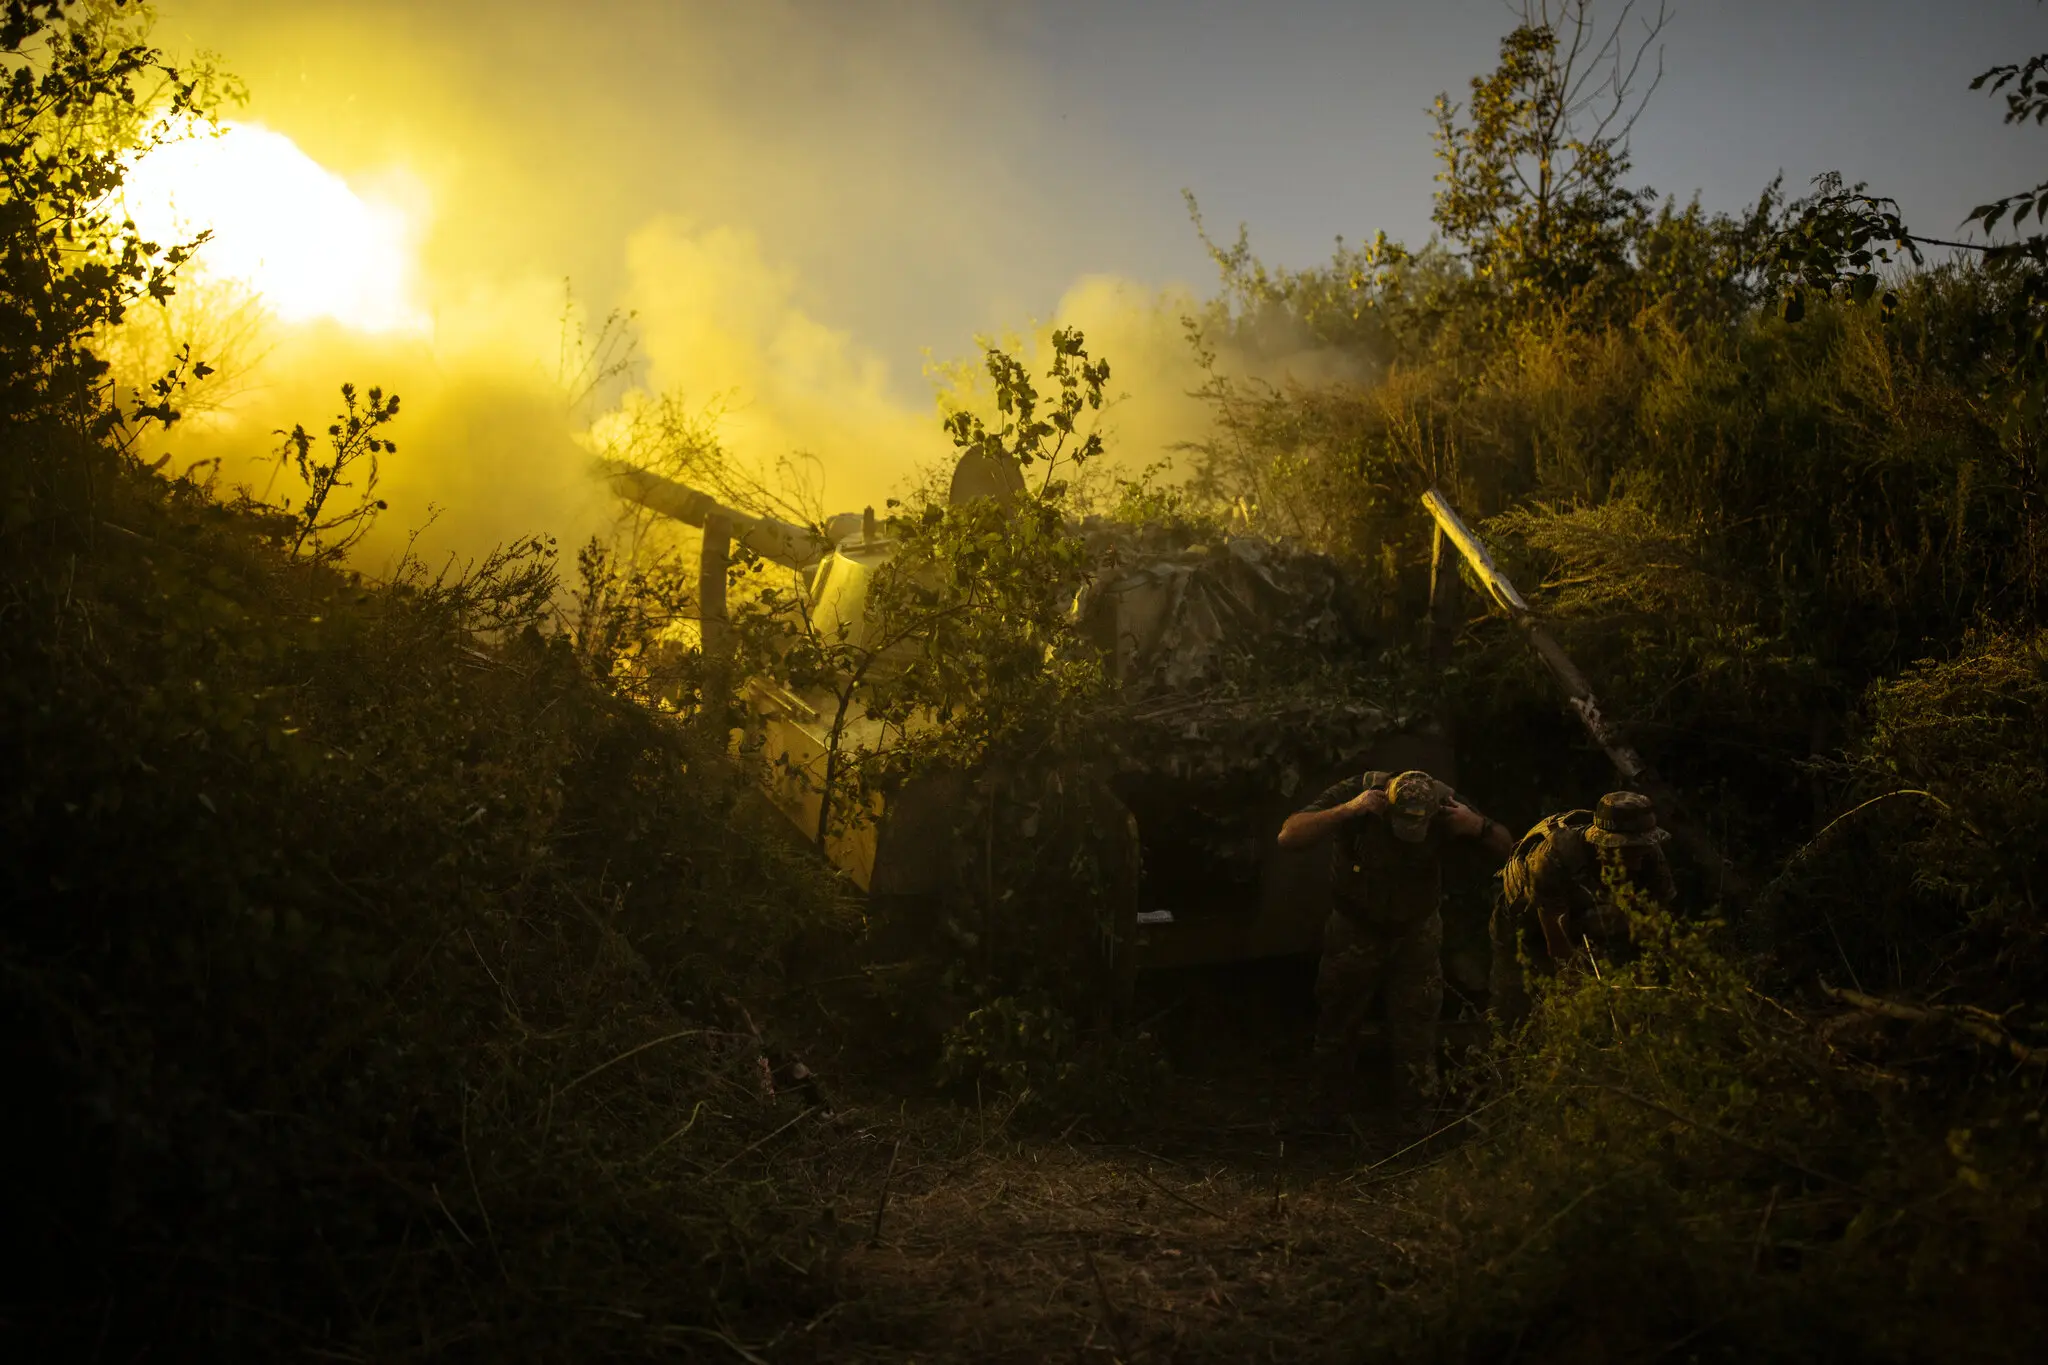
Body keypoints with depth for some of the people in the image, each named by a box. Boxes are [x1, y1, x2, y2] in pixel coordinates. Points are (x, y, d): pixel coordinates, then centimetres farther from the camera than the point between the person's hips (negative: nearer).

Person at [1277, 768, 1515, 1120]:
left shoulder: (1443, 802, -21)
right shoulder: (1359, 790, -28)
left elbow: (1506, 847, -13)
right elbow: (1288, 836, -36)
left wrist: (1479, 826, -35)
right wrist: (1348, 810, -47)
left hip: (1416, 934, 0)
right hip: (1355, 931, 0)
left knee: (1415, 1035, 6)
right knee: (1338, 1031, 15)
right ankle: (1332, 1113, 36)